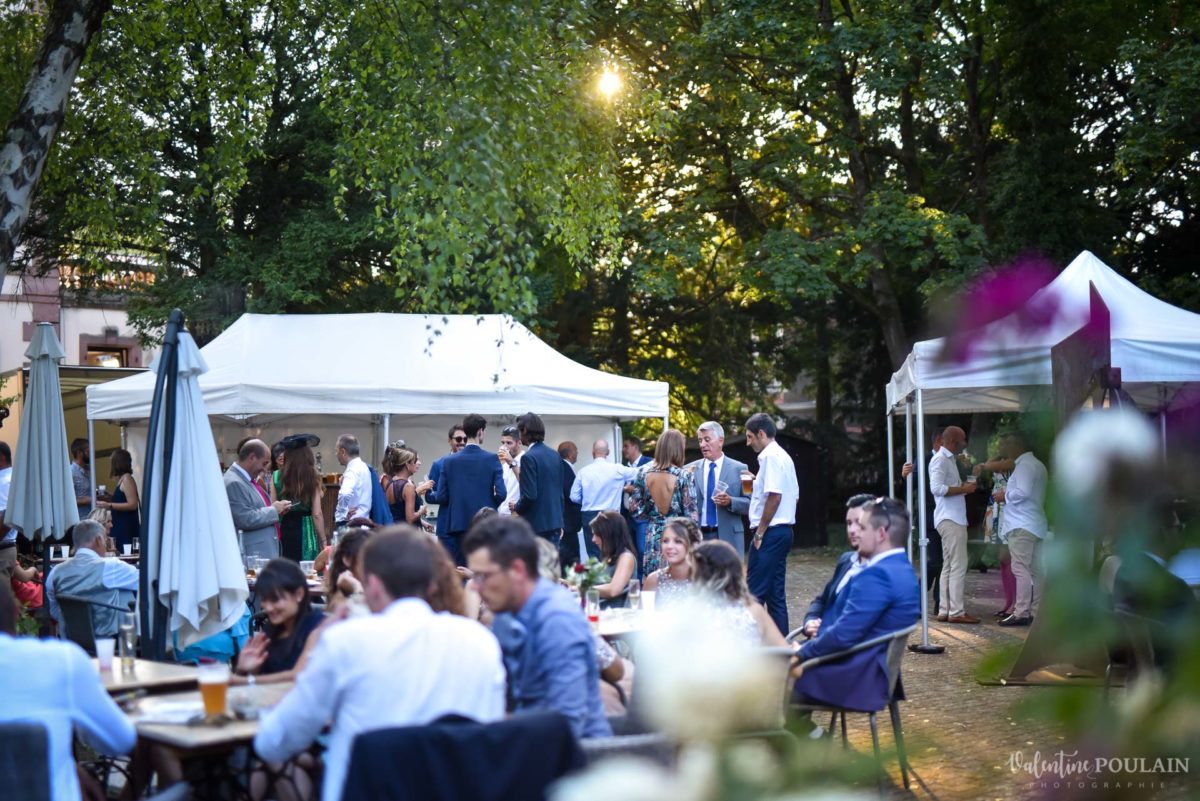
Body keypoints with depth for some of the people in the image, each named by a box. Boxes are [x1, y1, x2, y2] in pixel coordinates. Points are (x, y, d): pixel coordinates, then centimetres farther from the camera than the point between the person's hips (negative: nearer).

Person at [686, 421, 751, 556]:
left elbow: (750, 504, 2)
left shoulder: (739, 468, 5)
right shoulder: (691, 469, 9)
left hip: (728, 537, -1)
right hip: (698, 537, 1)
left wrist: (730, 501, -15)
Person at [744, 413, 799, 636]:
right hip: (783, 531, 10)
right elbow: (794, 497, 22)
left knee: (755, 592, -9)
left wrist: (760, 532, -16)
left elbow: (774, 496, -21)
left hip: (770, 533, -10)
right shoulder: (784, 457, 18)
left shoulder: (770, 456, -13)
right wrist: (757, 485, 19)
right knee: (776, 594, 11)